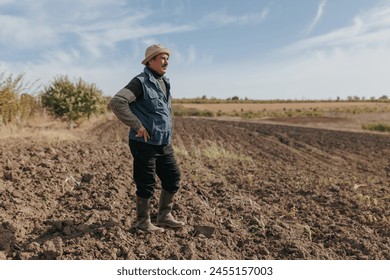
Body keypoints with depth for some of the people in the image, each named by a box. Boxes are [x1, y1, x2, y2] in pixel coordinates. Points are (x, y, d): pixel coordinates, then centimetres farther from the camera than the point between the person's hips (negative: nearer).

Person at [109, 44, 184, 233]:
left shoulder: (164, 83, 12)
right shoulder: (140, 82, -13)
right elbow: (116, 102, -26)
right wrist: (137, 125, -23)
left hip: (165, 144, 8)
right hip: (145, 144, -8)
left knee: (173, 179, 12)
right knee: (146, 185, 3)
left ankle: (164, 217, 29)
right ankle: (143, 222, 22)